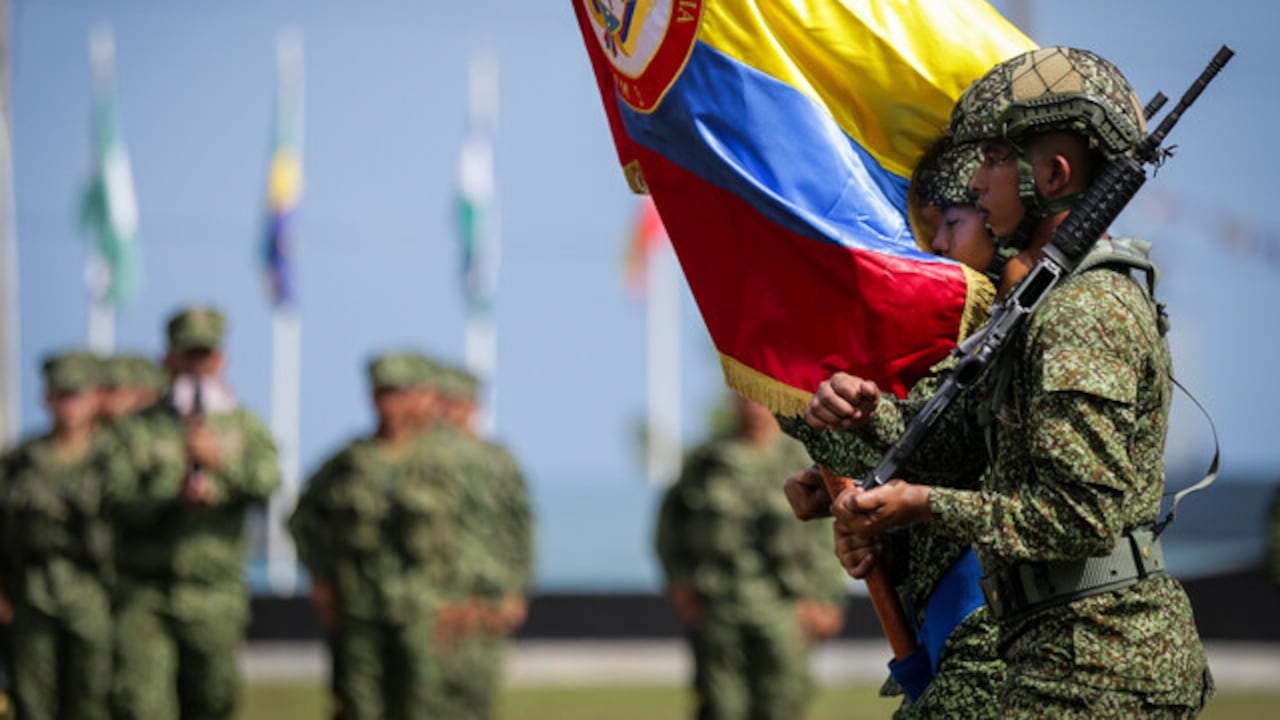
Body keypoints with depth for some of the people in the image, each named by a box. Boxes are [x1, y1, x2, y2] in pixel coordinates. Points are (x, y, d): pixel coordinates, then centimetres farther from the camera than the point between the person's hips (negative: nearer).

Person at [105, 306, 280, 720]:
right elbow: (119, 501, -7)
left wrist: (219, 459, -30)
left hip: (214, 602, 2)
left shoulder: (244, 427, 9)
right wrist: (175, 497, -25)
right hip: (144, 596, -2)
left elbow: (265, 483, -11)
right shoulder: (136, 430, 5)